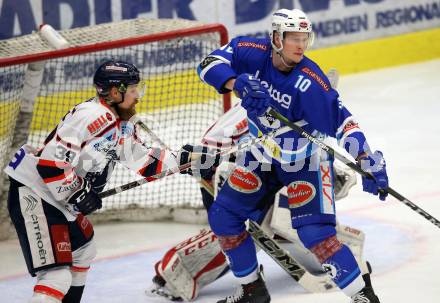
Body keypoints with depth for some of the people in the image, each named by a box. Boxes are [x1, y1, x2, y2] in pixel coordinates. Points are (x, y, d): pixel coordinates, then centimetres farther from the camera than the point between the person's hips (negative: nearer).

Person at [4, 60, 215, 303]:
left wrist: (187, 159, 12)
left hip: (61, 198, 11)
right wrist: (76, 194, -21)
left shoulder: (122, 126, 11)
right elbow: (51, 159, -26)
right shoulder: (91, 115, -21)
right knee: (57, 277, -19)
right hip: (33, 194, -11)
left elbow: (143, 160, 19)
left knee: (83, 252, 30)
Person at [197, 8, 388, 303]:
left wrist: (367, 159, -37)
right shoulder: (252, 52, -16)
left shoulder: (311, 82, -28)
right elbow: (211, 64, -19)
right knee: (222, 216, 4)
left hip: (305, 159, -5)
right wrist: (237, 83, -37)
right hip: (262, 155, 5)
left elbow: (342, 121, -28)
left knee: (314, 231, -20)